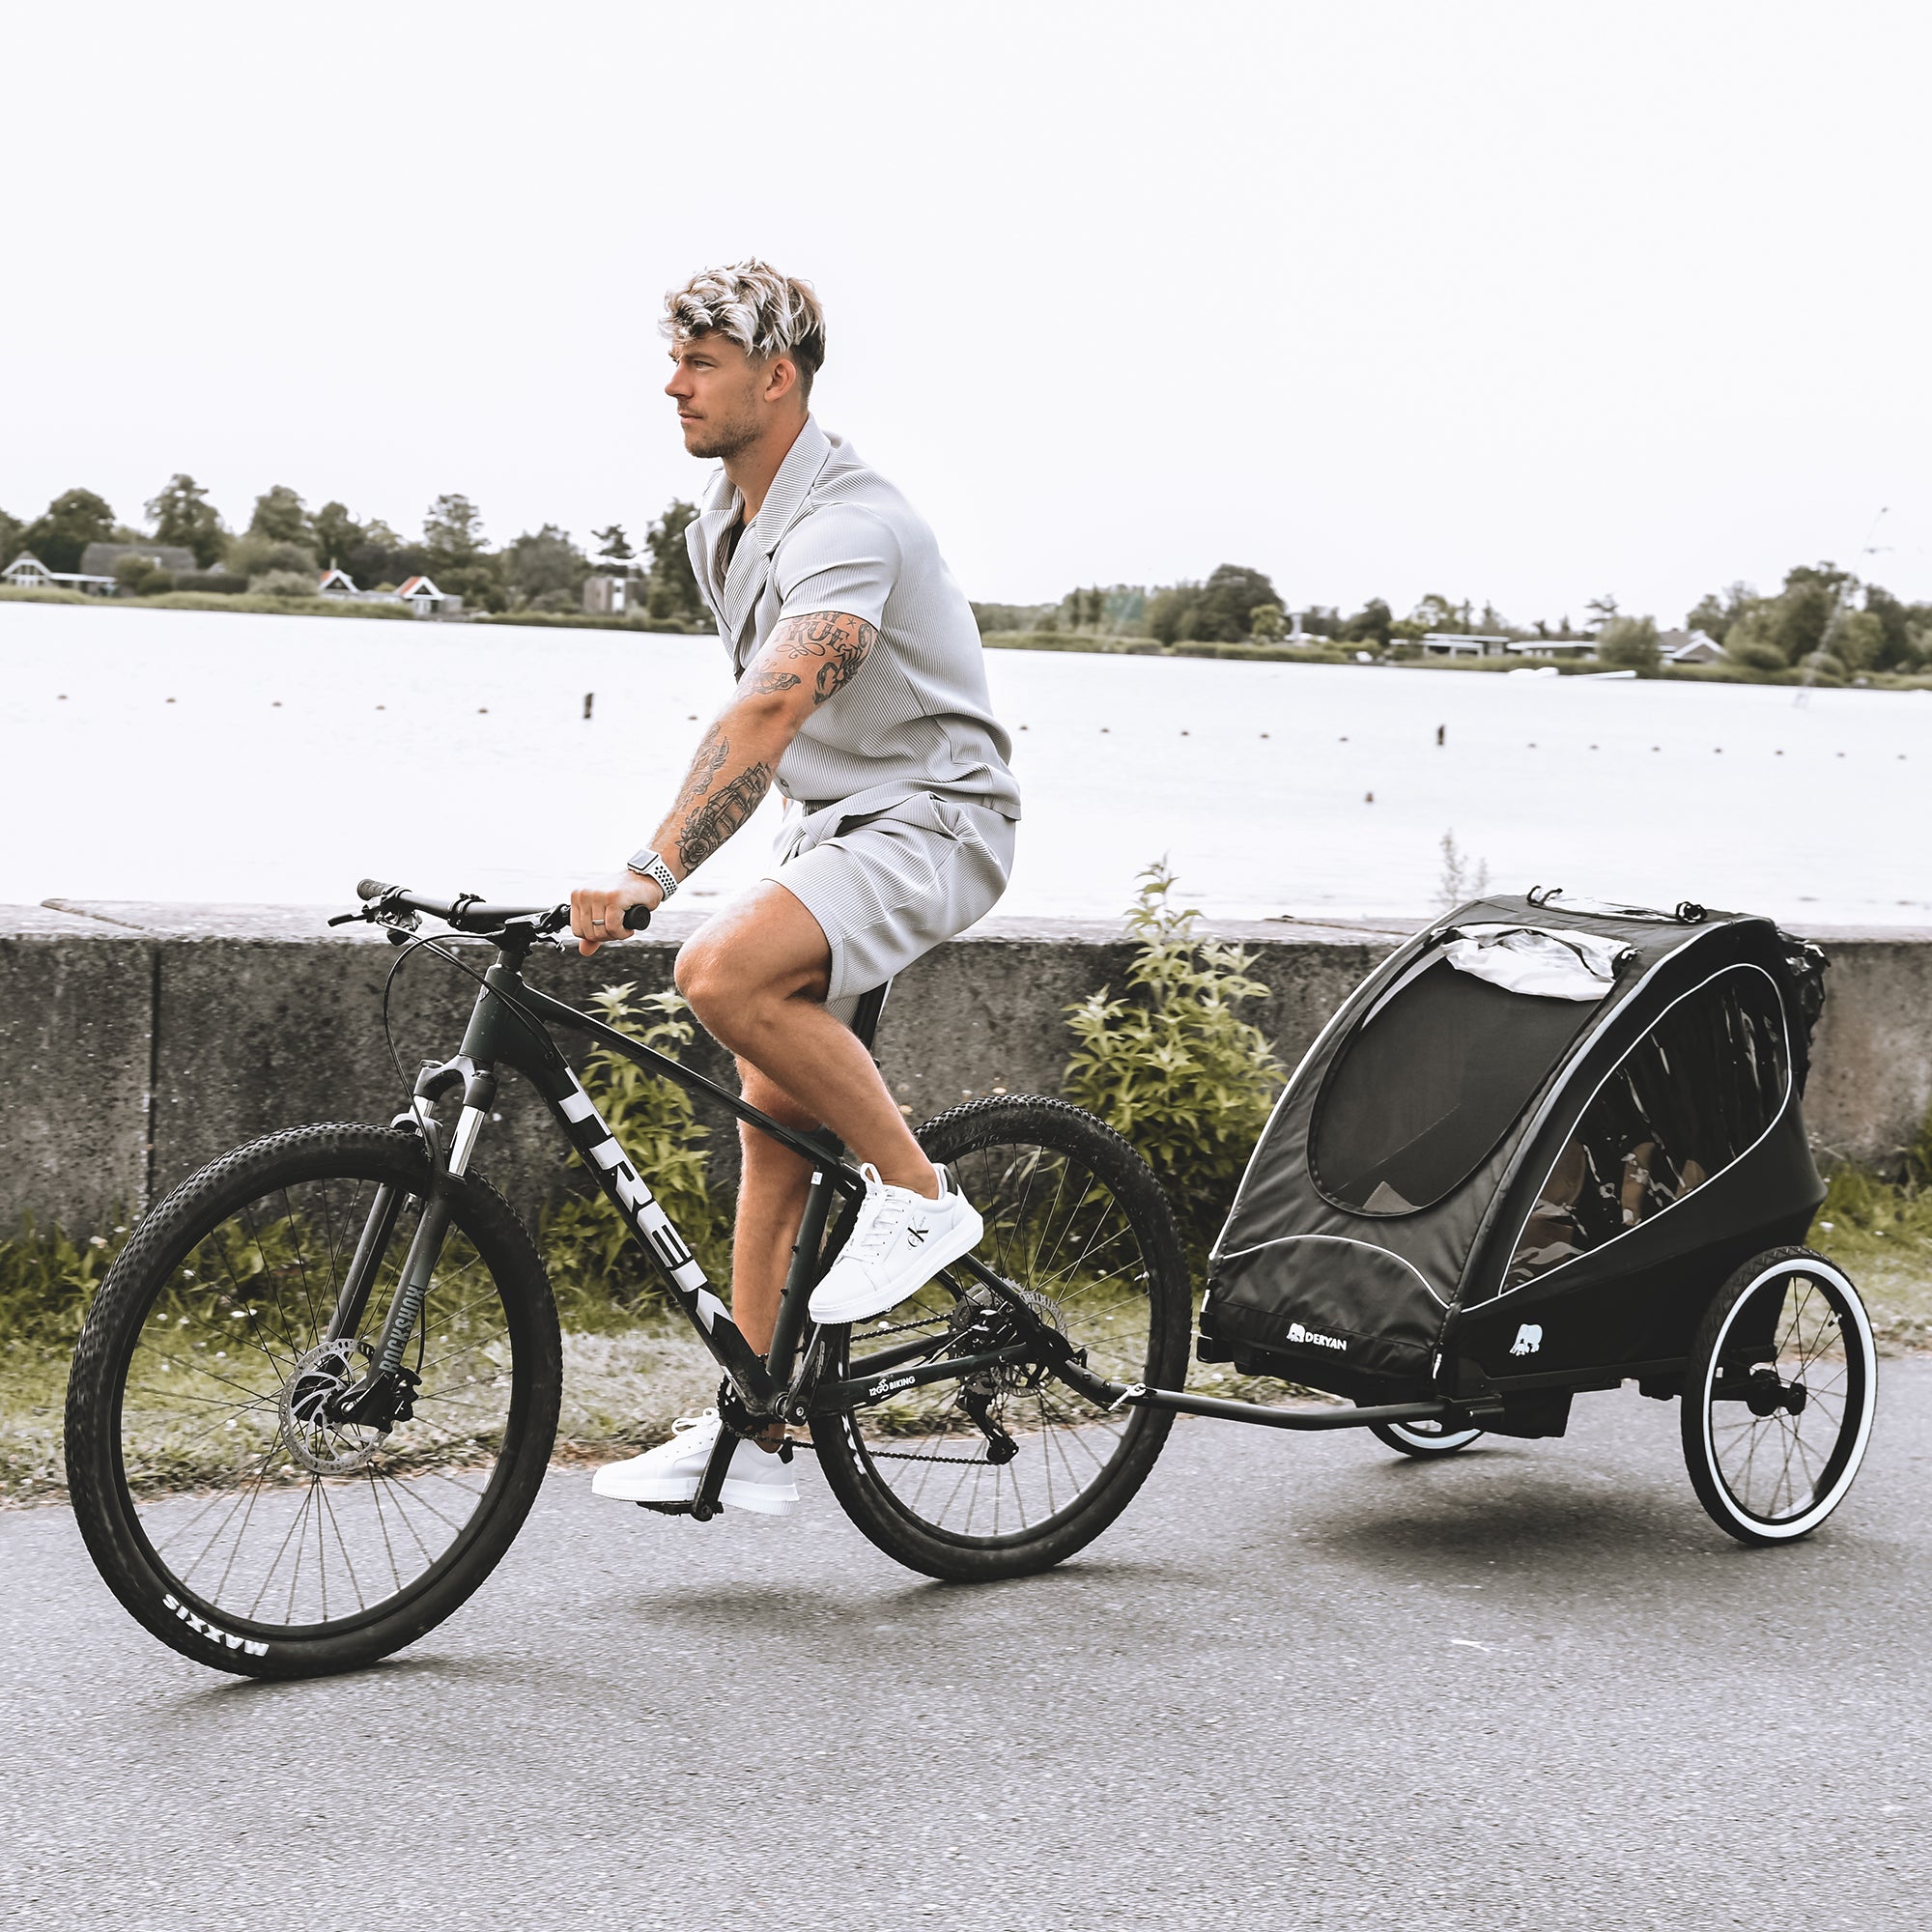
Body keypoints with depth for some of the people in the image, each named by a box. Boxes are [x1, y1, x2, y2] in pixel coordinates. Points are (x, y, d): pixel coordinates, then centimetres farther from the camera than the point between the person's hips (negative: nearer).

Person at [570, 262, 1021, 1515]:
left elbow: (768, 712, -36)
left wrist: (652, 874, -44)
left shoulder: (849, 524, -22)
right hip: (834, 824, 9)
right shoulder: (724, 532, 9)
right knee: (773, 1119, 4)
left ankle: (917, 1193, -13)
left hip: (932, 817, -9)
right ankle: (749, 1437, 9)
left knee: (724, 972, -32)